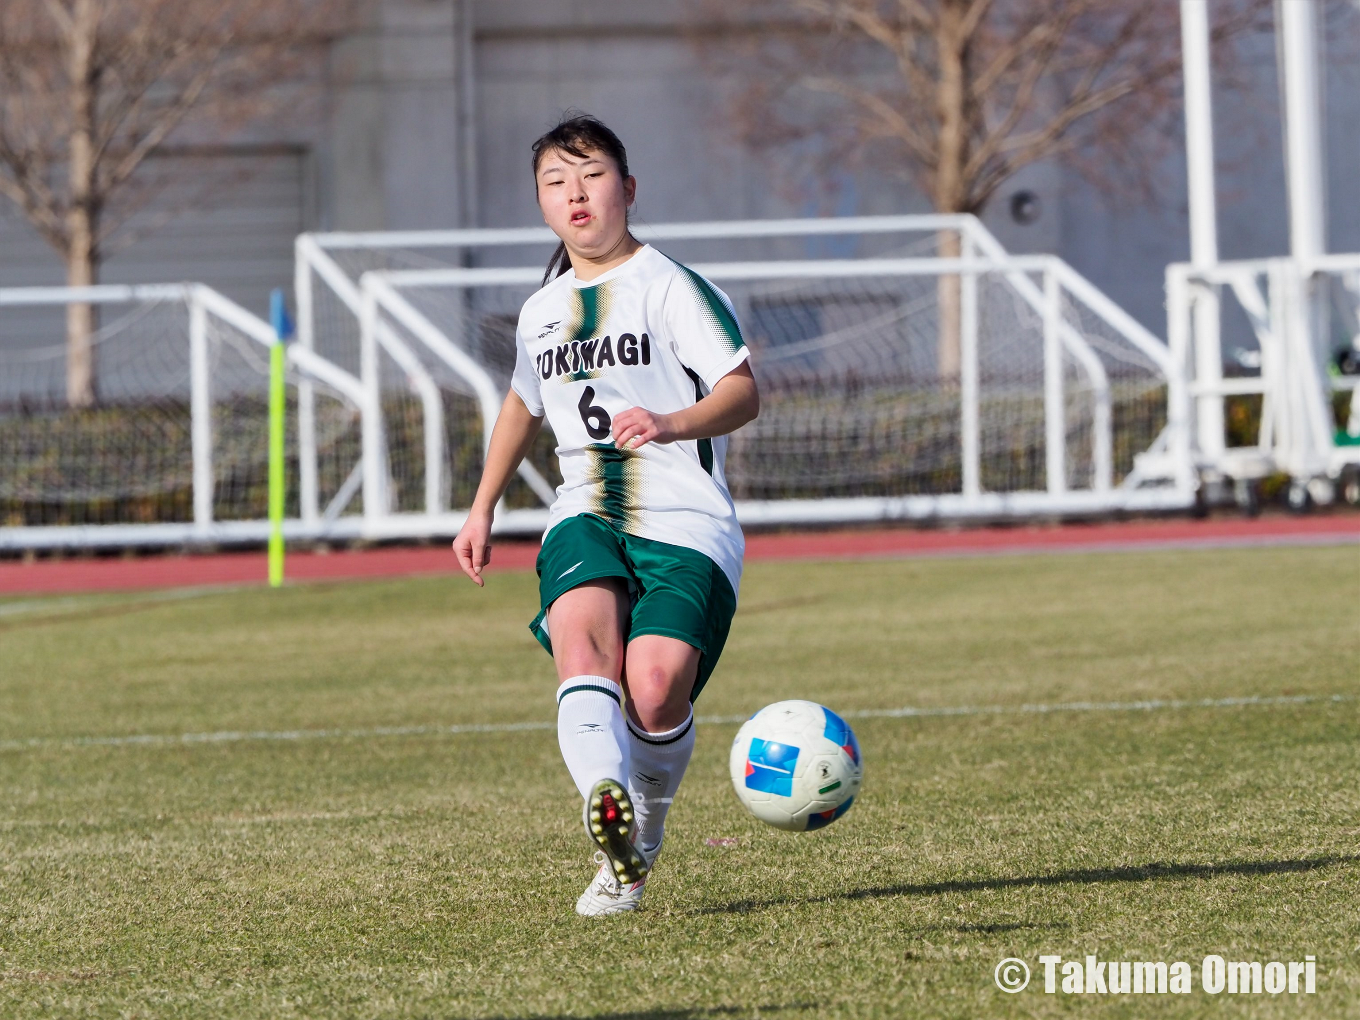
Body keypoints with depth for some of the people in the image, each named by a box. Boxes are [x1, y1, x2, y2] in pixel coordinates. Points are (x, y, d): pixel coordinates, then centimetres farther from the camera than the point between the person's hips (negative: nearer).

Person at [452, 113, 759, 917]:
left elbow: (743, 391, -12)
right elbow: (525, 403, 40)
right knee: (580, 627, -30)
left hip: (686, 521, -4)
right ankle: (605, 804, -54)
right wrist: (483, 509, 41)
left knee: (657, 688, -22)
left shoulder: (670, 287, -1)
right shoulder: (543, 311, 20)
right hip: (587, 517, 4)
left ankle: (645, 829, 8)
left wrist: (674, 424, -31)